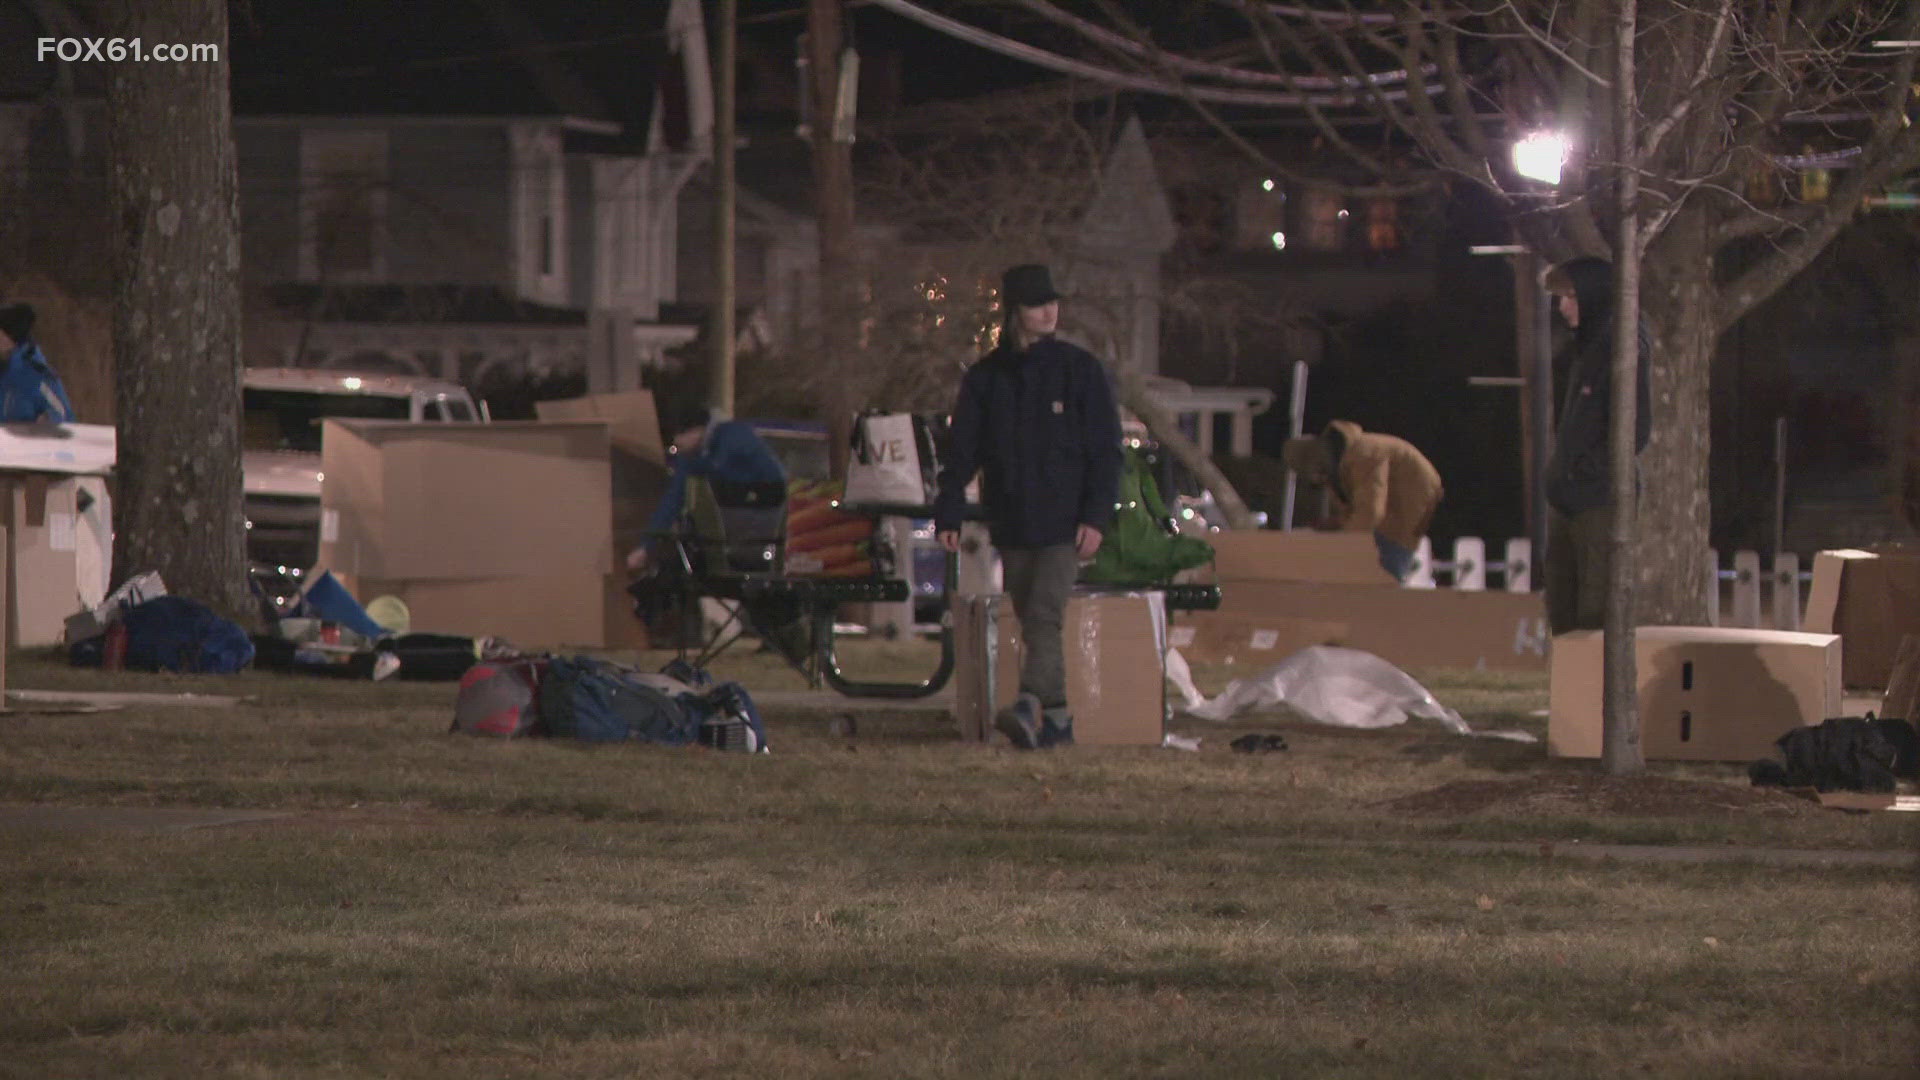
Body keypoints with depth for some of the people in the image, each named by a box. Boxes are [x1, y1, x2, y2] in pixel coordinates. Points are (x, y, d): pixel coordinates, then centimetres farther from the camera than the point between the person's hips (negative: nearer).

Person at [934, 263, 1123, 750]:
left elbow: (1106, 451, -1)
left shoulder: (1079, 370, 1)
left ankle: (1032, 705, -31)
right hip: (1011, 525, 4)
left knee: (1044, 614, -18)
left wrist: (1096, 516, -11)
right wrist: (948, 515, -1)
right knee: (1032, 622, 5)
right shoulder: (985, 378, 9)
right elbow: (961, 453, 10)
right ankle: (1057, 716, 11)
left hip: (1063, 524, -4)